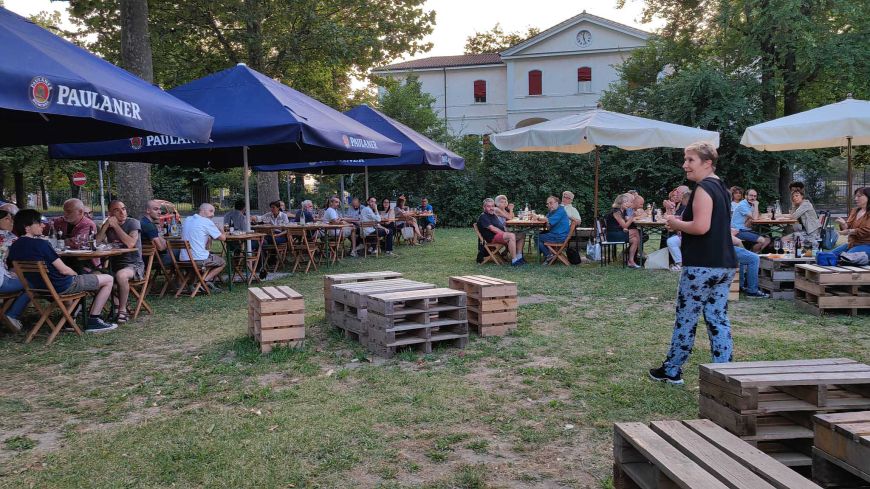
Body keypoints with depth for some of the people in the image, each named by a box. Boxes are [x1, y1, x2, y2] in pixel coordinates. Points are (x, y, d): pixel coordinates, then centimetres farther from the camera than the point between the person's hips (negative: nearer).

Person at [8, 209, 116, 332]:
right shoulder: (40, 243, -22)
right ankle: (93, 321, 0)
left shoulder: (14, 247, 1)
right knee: (108, 280, 0)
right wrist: (76, 275, 2)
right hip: (61, 286, -9)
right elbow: (63, 270, -21)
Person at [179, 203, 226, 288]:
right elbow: (223, 238, -5)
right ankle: (206, 280, -2)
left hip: (183, 258, 7)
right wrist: (222, 232, 20)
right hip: (199, 259, -7)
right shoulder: (207, 222, -7)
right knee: (222, 263, 19)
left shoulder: (187, 220, 14)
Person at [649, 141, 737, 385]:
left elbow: (701, 227, -24)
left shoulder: (703, 189, -14)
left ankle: (671, 371, 14)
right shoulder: (721, 188, 17)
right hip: (724, 265, 9)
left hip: (701, 266, -9)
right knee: (719, 320, 9)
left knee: (685, 319, 2)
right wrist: (681, 225, 13)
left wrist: (676, 223, -7)